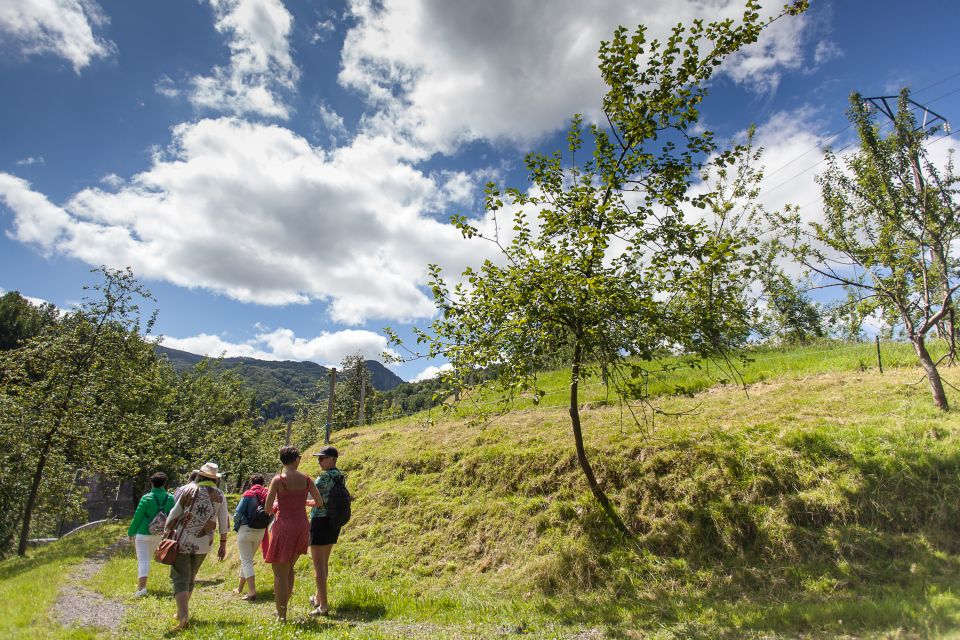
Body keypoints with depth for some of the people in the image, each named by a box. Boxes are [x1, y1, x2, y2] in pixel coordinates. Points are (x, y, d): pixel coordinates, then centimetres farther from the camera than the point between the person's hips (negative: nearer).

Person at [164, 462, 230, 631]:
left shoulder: (188, 490, -6)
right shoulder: (219, 495, 1)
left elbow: (174, 516, -6)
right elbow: (224, 522, 2)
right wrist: (223, 544, 10)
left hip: (182, 542, -3)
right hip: (203, 544, 3)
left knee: (180, 579, -1)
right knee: (191, 578, 21)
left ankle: (184, 616, -15)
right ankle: (182, 612, 33)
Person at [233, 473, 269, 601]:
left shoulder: (248, 494, -10)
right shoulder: (267, 495, 1)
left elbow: (238, 514, -13)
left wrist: (236, 527, 5)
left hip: (246, 529, -5)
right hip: (261, 531, 5)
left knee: (246, 561, -2)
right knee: (247, 559, 22)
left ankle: (252, 592, -12)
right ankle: (240, 588, 34)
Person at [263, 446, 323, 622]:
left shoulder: (278, 480, -12)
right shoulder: (306, 479, -1)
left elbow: (268, 509, -12)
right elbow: (319, 501, 6)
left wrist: (275, 508, 10)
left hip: (284, 527, -5)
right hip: (303, 527, 5)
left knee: (280, 573, 7)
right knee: (289, 568, 24)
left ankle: (281, 617, 12)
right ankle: (283, 609, 33)